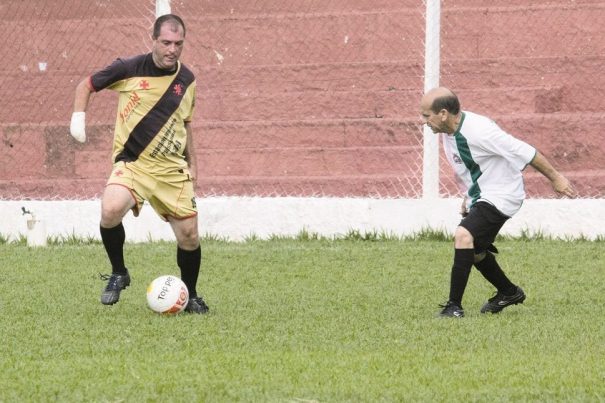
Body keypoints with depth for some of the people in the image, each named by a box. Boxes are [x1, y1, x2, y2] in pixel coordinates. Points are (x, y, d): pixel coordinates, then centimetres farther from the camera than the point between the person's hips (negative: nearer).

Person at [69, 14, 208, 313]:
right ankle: (118, 274, -6)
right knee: (111, 210, -31)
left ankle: (190, 297, 25)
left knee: (189, 236, -1)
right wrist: (78, 116, -9)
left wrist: (192, 163, 17)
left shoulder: (186, 80, 6)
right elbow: (87, 85, 7)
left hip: (173, 170, 3)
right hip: (133, 163, -3)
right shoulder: (129, 69, -7)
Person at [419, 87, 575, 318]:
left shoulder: (479, 130, -29)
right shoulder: (449, 132, -1)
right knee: (475, 251, 20)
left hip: (501, 195, -10)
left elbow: (525, 152, -22)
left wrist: (555, 178, -14)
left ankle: (454, 306, -25)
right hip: (479, 197, 10)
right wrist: (468, 196, 20)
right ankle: (509, 293, 44)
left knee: (464, 236, -27)